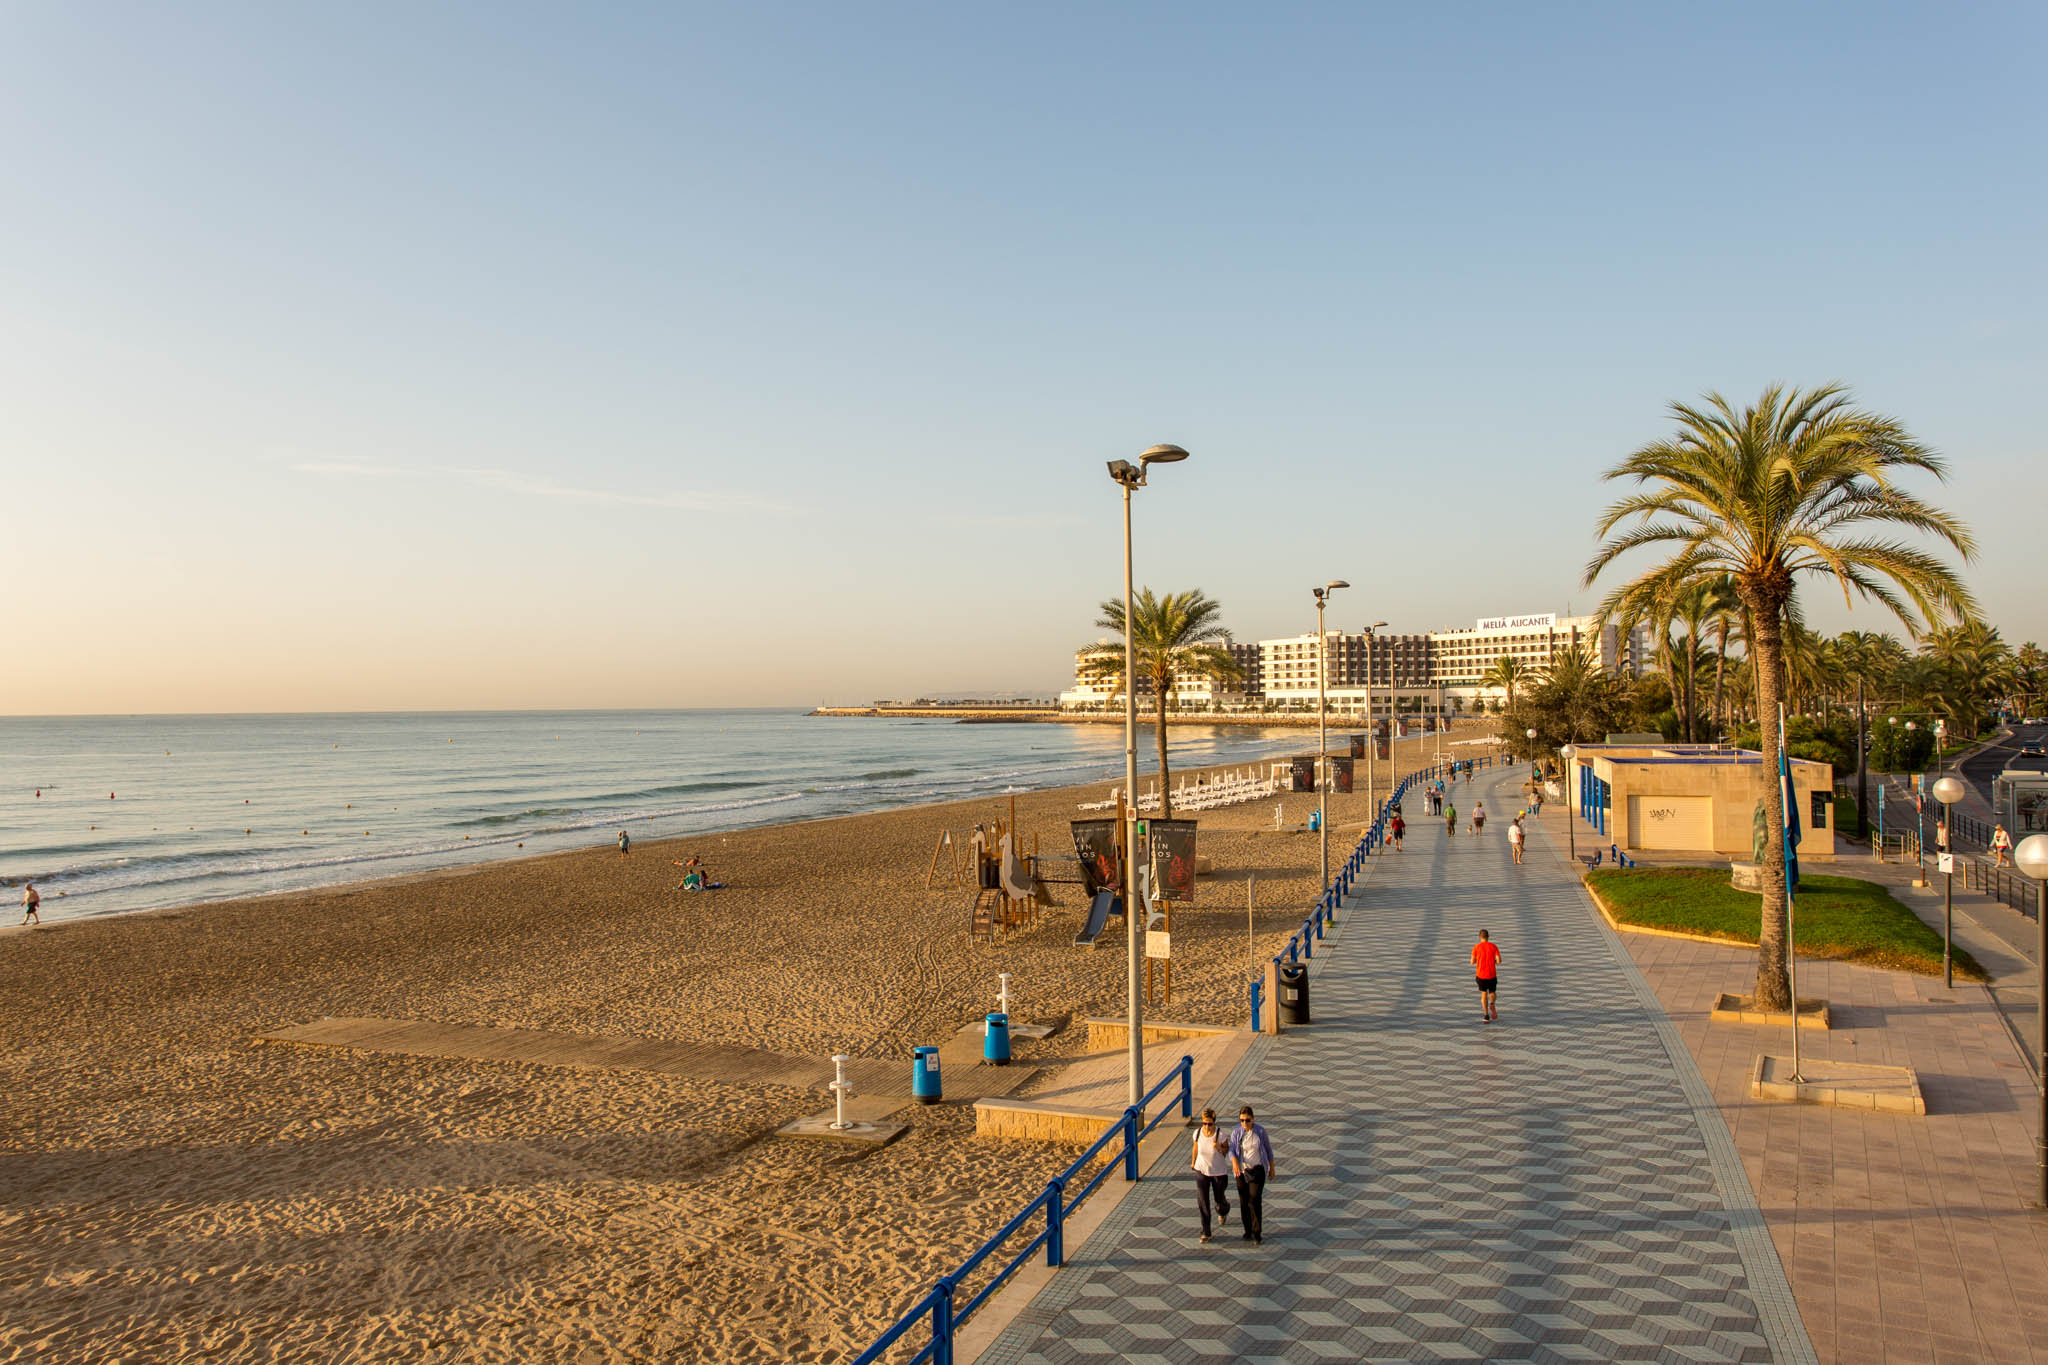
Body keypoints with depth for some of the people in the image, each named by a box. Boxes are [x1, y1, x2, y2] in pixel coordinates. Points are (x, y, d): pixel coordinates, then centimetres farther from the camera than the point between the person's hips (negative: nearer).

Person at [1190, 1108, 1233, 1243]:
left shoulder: (1221, 1135, -23)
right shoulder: (1197, 1133, -15)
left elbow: (1227, 1152, -8)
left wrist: (1219, 1147, -30)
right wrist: (1193, 1162, 19)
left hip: (1219, 1172, -1)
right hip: (1202, 1170, 1)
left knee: (1219, 1199, 17)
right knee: (1202, 1201, -5)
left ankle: (1223, 1212, 53)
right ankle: (1205, 1232, 8)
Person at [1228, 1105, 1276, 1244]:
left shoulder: (1260, 1131, -9)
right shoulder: (1236, 1133, -7)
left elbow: (1268, 1148, 3)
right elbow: (1232, 1151, -14)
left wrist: (1272, 1168, 8)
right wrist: (1234, 1162, -34)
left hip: (1257, 1170, -2)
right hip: (1242, 1170, 2)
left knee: (1255, 1200, -13)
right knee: (1244, 1202, 7)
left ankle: (1257, 1232, -3)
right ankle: (1248, 1230, 23)